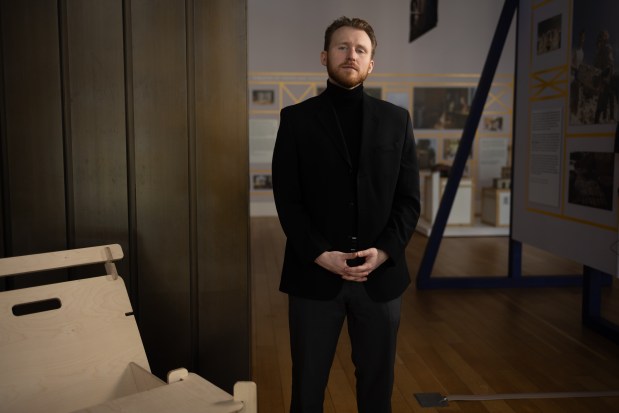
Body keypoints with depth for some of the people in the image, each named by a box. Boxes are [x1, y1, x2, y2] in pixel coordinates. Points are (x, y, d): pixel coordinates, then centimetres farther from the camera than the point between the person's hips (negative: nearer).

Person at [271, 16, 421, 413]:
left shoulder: (397, 120, 8)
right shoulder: (296, 118, 3)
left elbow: (409, 199, 4)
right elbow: (287, 199, -3)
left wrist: (384, 252, -11)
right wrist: (320, 255, -14)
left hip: (381, 276, 2)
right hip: (314, 276, -1)